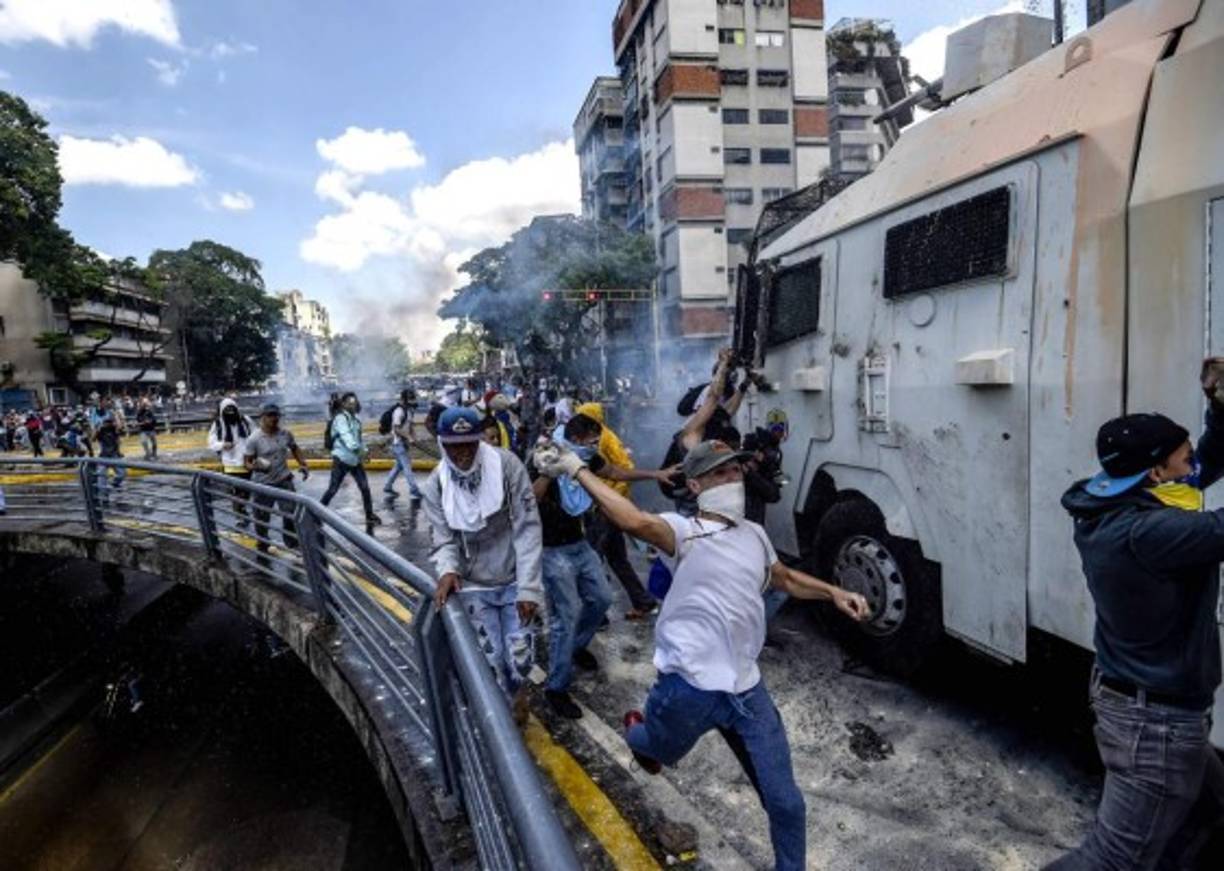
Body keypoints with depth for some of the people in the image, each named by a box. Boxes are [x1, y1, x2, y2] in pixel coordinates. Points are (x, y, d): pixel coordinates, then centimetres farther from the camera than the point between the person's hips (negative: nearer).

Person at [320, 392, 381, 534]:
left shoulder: (356, 419, 11)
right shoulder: (340, 418, -14)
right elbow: (345, 435, -31)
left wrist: (364, 450, 8)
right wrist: (356, 449, -44)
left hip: (355, 459, 7)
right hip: (341, 459, -7)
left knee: (365, 487, 6)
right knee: (332, 490, -5)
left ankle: (370, 516, 17)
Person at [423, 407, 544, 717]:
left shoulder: (507, 465, -16)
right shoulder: (435, 485, -8)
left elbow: (527, 528, -15)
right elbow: (444, 538, -4)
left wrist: (529, 587, -18)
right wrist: (447, 569, -27)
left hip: (514, 580, -1)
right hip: (473, 584, 1)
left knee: (520, 656, 0)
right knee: (490, 659, 0)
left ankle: (513, 690, 38)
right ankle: (508, 704, 32)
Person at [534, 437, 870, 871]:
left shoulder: (754, 534, 9)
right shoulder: (685, 531, -15)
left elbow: (787, 579, 26)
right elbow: (633, 520, -35)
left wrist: (833, 592, 12)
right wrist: (577, 468, -38)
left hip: (746, 689, 5)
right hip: (688, 688, -5)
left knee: (786, 802, 10)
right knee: (658, 754, 24)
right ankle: (638, 733, 61)